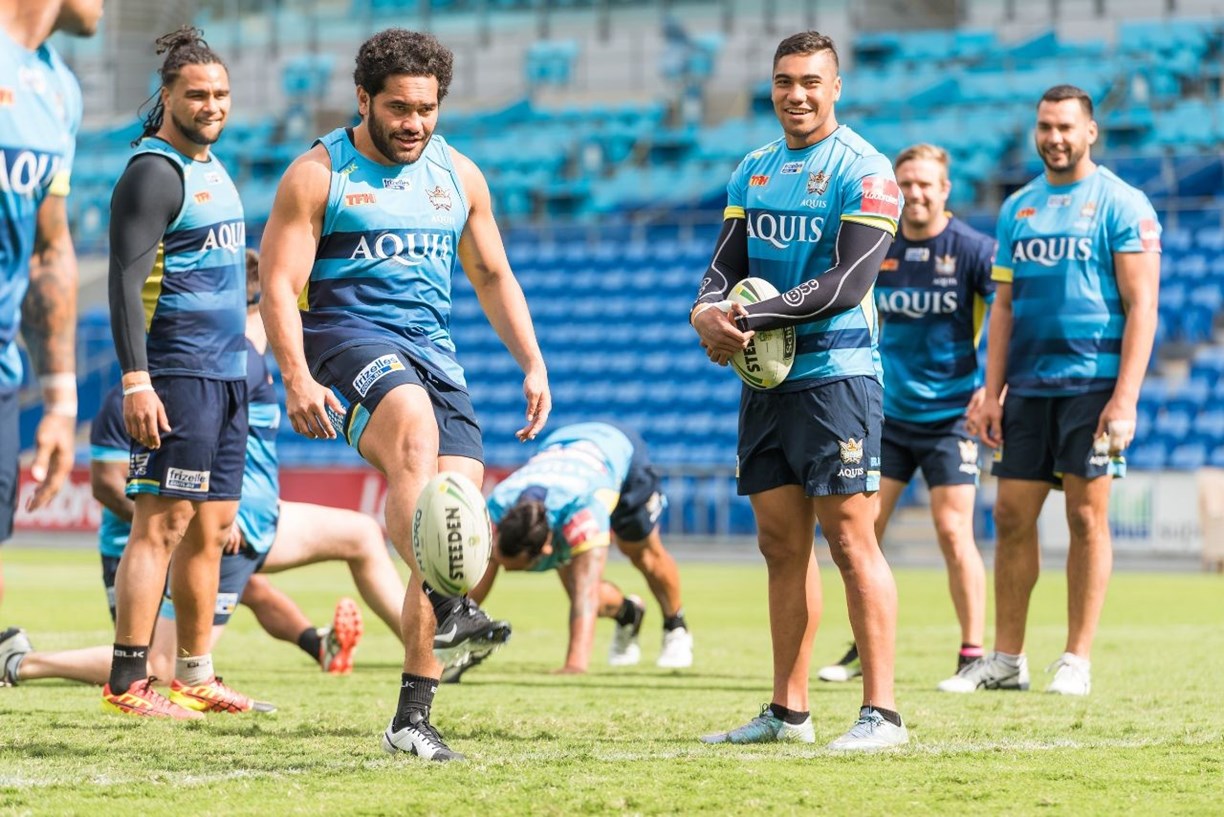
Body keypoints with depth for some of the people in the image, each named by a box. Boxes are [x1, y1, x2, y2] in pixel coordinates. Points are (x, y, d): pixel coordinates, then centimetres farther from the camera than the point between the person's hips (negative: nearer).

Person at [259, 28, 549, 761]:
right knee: (415, 425, -37)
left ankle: (413, 716, -5)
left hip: (434, 352, 5)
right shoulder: (318, 174, 1)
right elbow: (279, 283, -4)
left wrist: (533, 363, 14)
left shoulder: (459, 175, 16)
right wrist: (298, 377, -19)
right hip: (347, 337, -5)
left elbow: (493, 276, 25)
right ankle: (447, 608, -53)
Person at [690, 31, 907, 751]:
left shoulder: (864, 171, -7)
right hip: (766, 379, 7)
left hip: (837, 374, -7)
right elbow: (728, 265, 13)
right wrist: (707, 310, -10)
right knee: (782, 543, 9)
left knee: (850, 540, -9)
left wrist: (751, 319, -19)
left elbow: (849, 281, -16)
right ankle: (789, 712, 14)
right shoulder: (753, 172, 15)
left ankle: (882, 712, -9)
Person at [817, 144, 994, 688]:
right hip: (888, 413, 5)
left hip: (950, 415, -5)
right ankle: (863, 649, 13)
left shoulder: (973, 249, -10)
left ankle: (973, 656, -1)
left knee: (953, 532, -10)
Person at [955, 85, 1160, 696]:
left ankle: (1077, 661, 3)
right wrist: (991, 392, 8)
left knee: (1086, 518, -2)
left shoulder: (1121, 204, -4)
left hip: (1093, 385, -5)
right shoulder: (1018, 208, 13)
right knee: (1011, 517, 4)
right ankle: (1006, 659, 11)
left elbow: (1141, 306, -8)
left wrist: (1125, 398, -16)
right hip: (1028, 387, 5)